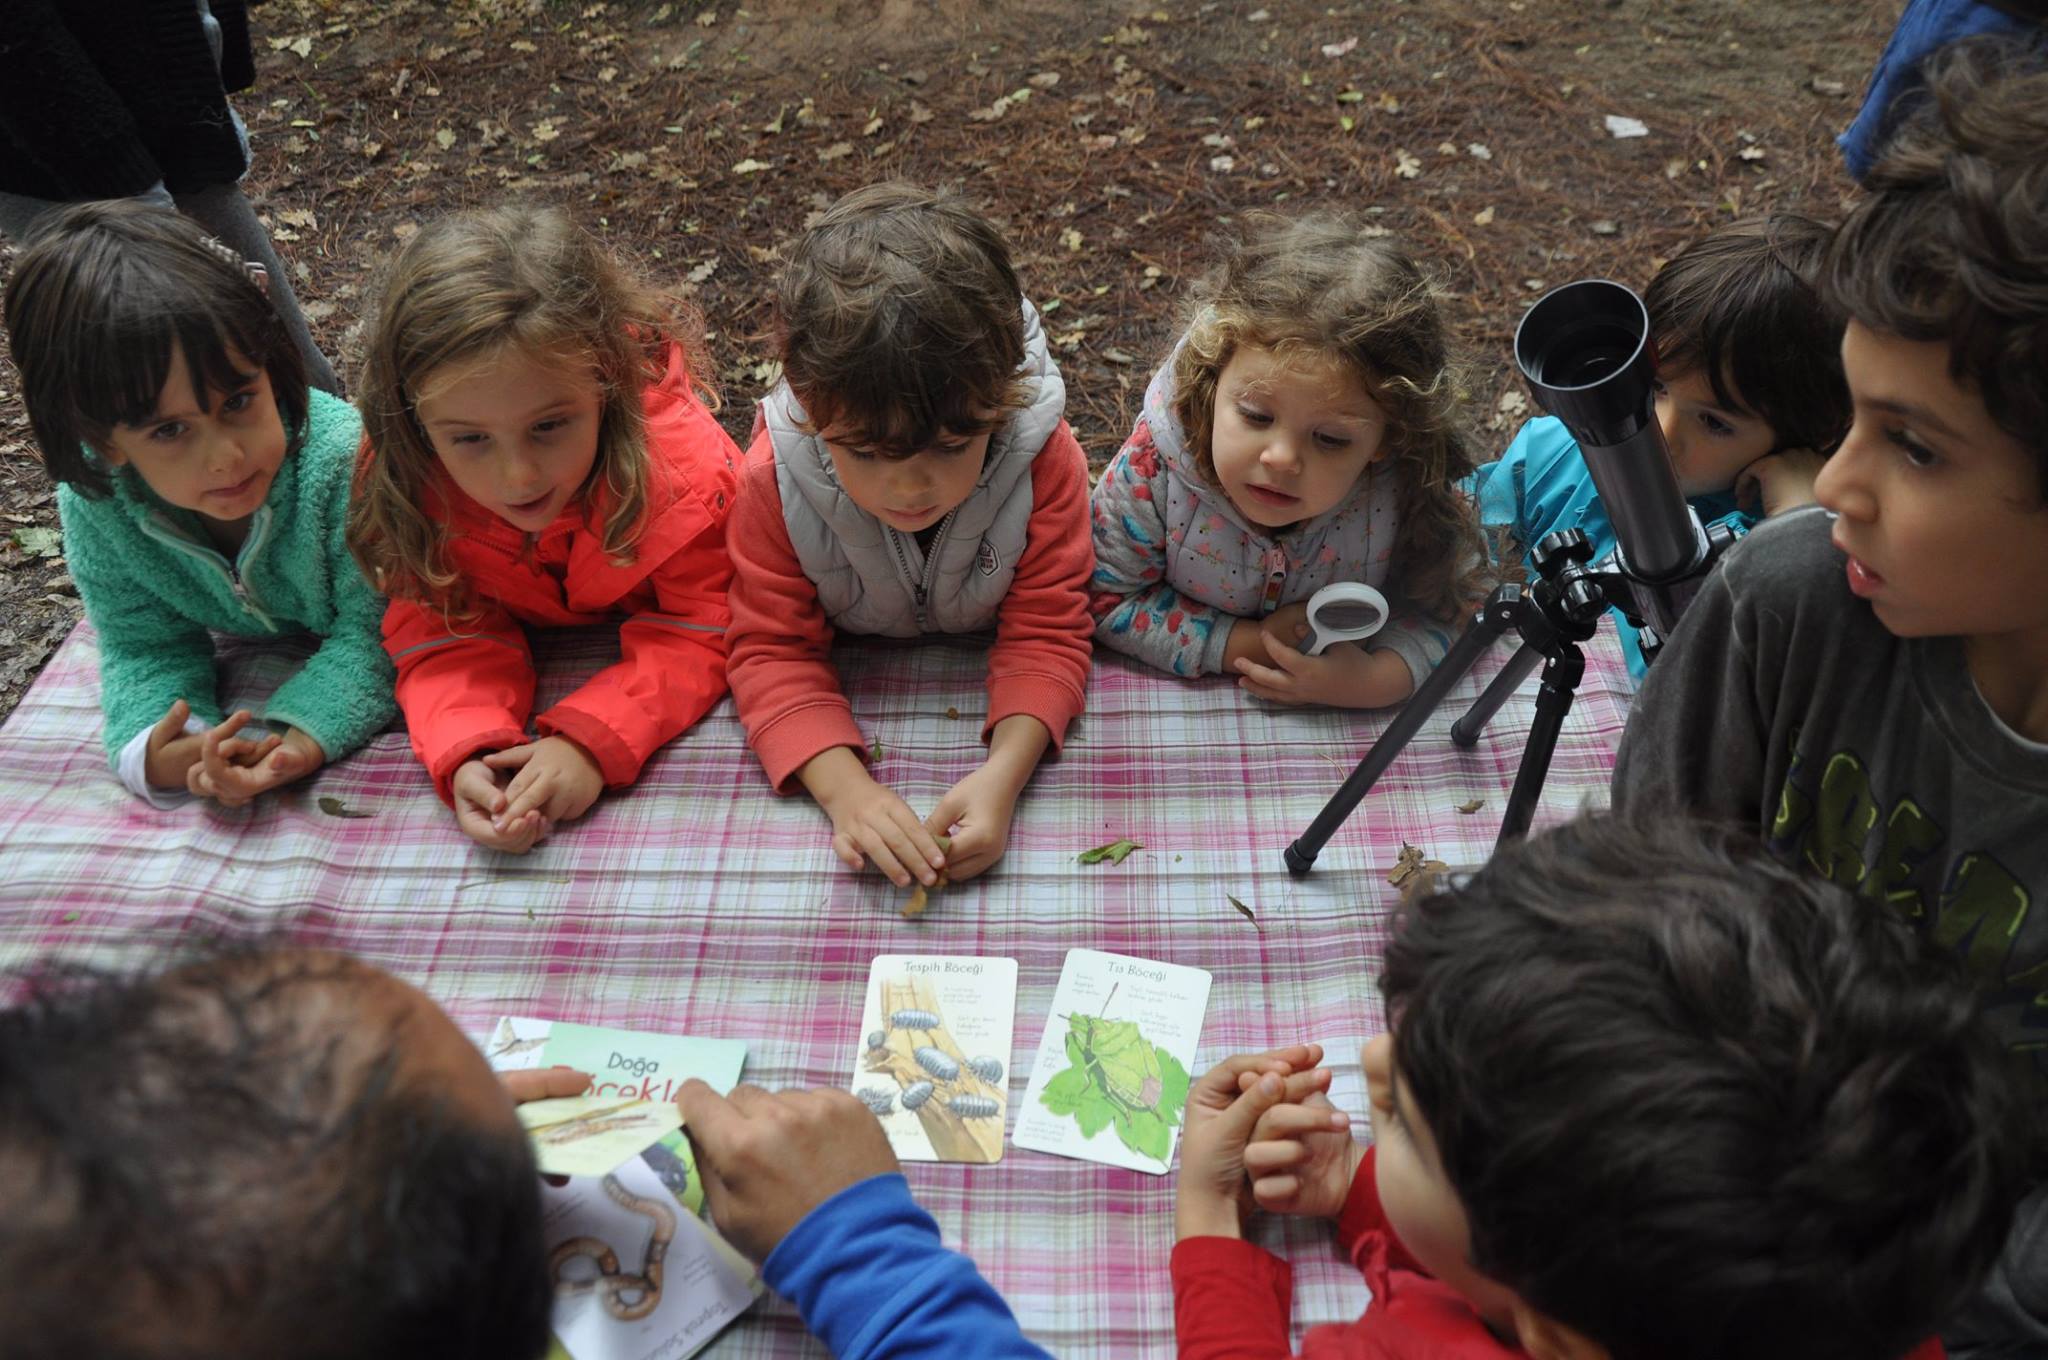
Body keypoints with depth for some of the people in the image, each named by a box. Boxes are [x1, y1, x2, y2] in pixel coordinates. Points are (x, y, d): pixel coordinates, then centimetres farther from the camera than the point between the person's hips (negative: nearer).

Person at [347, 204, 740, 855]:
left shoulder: (682, 466, -39)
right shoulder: (407, 477, -30)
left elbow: (699, 635, -31)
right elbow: (448, 635, -24)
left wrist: (591, 741, -47)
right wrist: (465, 754, -46)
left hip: (640, 615, -1)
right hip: (536, 631, 1)